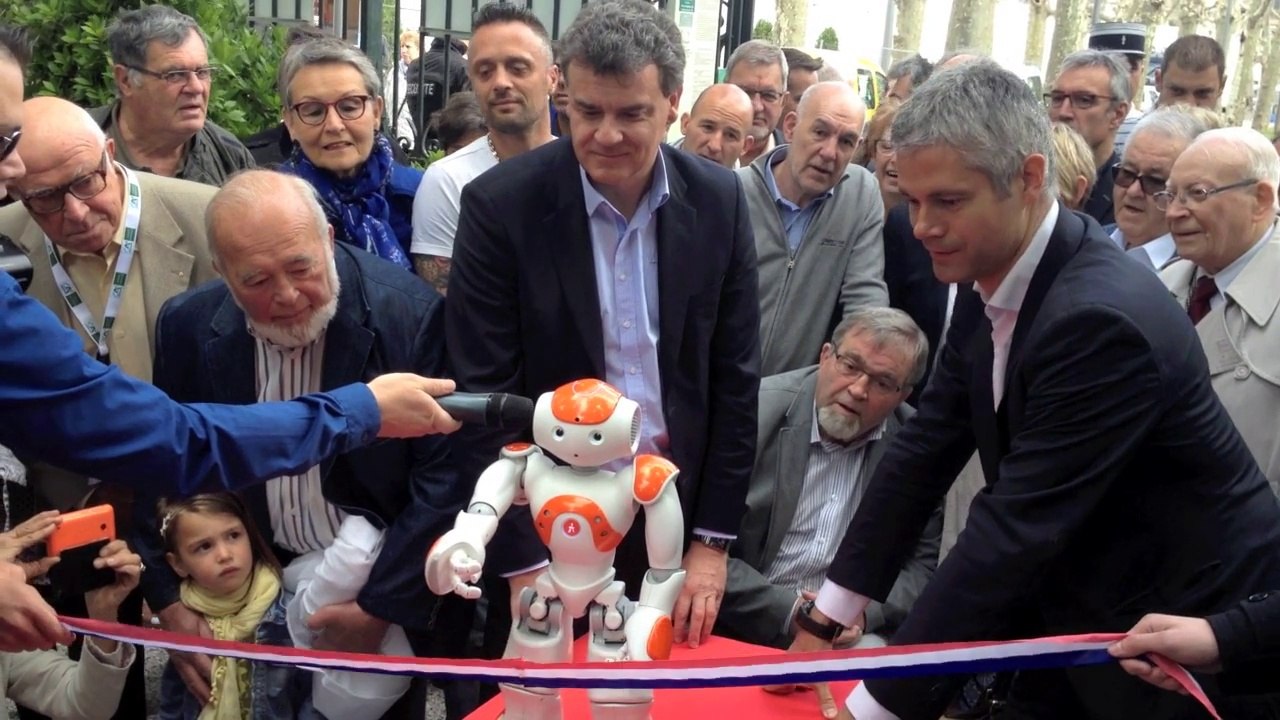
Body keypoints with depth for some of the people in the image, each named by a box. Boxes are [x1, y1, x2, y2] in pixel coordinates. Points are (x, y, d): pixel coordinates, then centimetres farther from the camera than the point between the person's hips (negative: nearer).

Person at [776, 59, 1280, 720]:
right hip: (1078, 615, 7)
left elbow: (1014, 532, -32)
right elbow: (926, 448, 0)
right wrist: (830, 615, 0)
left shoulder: (1102, 319, -30)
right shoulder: (990, 279, -5)